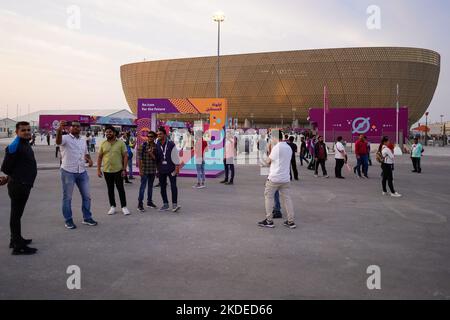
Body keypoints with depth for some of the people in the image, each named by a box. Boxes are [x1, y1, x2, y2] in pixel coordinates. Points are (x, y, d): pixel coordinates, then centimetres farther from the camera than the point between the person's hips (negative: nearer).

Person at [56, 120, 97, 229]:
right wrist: (59, 129, -50)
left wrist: (89, 159, 1)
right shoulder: (65, 138, -6)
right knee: (67, 197, 4)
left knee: (86, 196, 11)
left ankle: (87, 218, 24)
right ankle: (68, 220, 15)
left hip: (82, 172, 6)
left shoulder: (83, 141, 14)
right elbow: (58, 141, -30)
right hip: (68, 172, -6)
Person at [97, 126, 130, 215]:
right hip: (107, 171, 3)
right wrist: (98, 169, 1)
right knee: (110, 189, 10)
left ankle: (124, 207, 10)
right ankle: (112, 207, 20)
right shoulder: (103, 144, 4)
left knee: (121, 188, 1)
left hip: (118, 170, -3)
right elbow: (99, 157, 7)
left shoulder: (121, 143, -4)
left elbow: (125, 156, -4)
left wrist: (124, 169, -9)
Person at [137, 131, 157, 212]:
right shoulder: (142, 145, -7)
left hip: (153, 170, 5)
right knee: (143, 187, -5)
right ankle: (140, 204, -1)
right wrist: (140, 170, -12)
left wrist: (151, 154, -16)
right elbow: (139, 158, -8)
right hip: (144, 170, -5)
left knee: (150, 186, 14)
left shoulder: (156, 146, 5)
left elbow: (156, 159, 4)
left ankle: (149, 202, 26)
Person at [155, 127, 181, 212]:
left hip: (171, 169, -4)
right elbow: (156, 157, 8)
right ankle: (165, 204, 19)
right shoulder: (157, 145, 3)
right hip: (161, 170, 4)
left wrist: (177, 167, -8)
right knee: (162, 187, 9)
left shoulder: (171, 144, -6)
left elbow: (175, 156, -5)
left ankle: (174, 204, -4)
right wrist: (157, 168, 0)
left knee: (173, 186, -7)